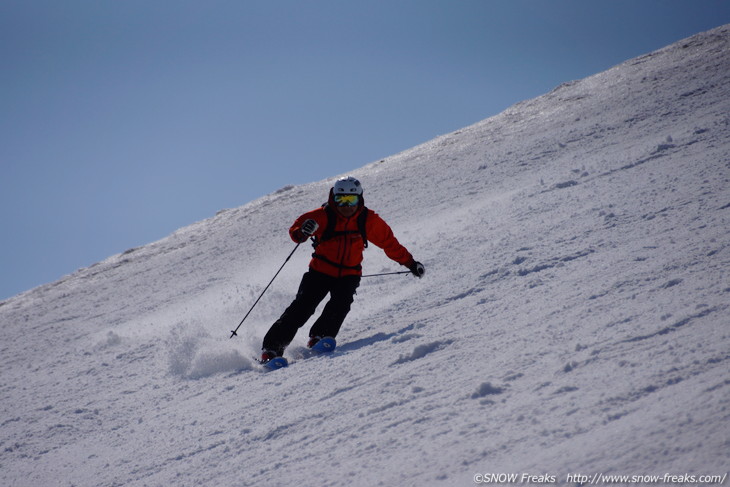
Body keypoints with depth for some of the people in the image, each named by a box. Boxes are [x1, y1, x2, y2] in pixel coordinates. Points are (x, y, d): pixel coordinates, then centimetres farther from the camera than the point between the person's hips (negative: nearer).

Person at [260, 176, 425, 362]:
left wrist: (410, 263, 10)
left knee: (340, 304, -27)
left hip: (349, 275, 2)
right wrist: (302, 233, -35)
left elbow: (389, 243, 6)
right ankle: (272, 347, -12)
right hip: (320, 271, -2)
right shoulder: (324, 216, -12)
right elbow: (295, 230, -10)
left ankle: (319, 338, -26)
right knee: (302, 307, -13)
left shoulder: (368, 220, -5)